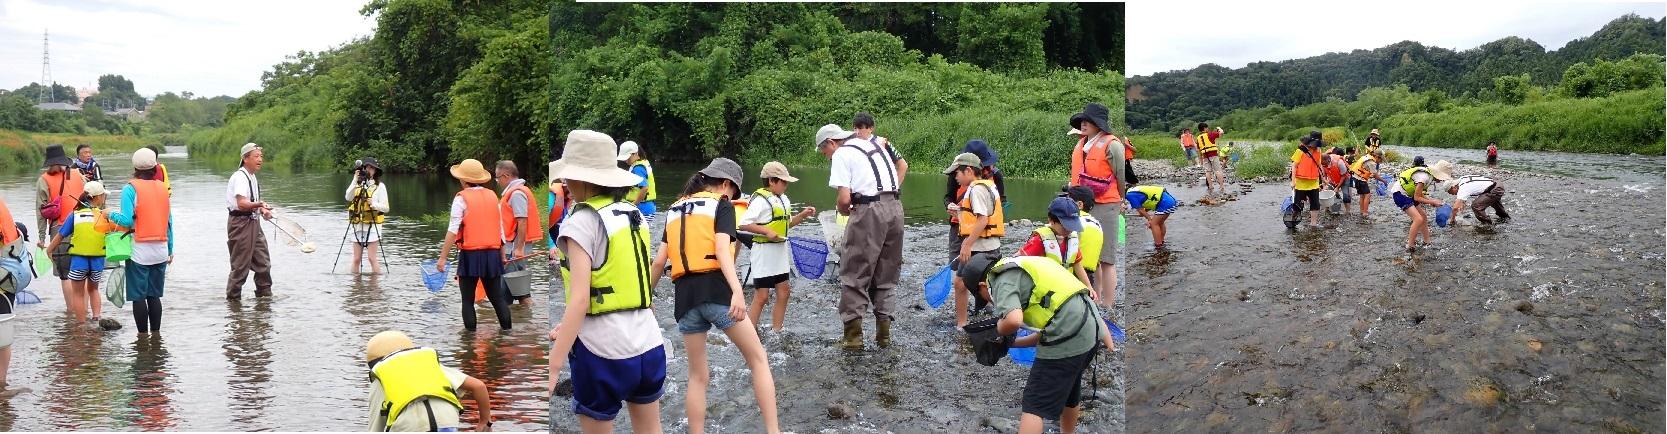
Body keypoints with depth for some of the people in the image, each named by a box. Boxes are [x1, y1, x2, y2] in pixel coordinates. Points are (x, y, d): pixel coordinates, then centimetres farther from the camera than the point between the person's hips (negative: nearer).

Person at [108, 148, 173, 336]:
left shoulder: (130, 189, -7)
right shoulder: (163, 188, 7)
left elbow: (127, 220, -16)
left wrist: (111, 215, 4)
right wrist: (170, 249, 14)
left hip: (139, 250, -4)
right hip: (161, 249, 5)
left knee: (139, 296, 2)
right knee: (154, 295, 11)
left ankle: (143, 335, 4)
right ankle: (156, 333, 12)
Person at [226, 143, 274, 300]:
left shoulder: (253, 177, 16)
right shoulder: (240, 177, -15)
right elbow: (241, 203, -28)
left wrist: (262, 210, 14)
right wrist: (259, 204, -45)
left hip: (253, 222, 10)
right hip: (241, 223, -9)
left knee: (263, 263, 13)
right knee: (240, 266, -3)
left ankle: (265, 295, 24)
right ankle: (233, 298, 7)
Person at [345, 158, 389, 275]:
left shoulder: (380, 186, 1)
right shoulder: (357, 185, 12)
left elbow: (385, 208, -3)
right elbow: (348, 197, -6)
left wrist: (373, 204, -21)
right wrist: (355, 180, -12)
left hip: (373, 226, -4)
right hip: (358, 226, 4)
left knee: (372, 258, -7)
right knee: (356, 259, 4)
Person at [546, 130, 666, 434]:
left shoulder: (583, 220, -11)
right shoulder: (634, 214, 9)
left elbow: (580, 300, -18)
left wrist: (553, 366, -17)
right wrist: (568, 327, 19)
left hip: (604, 351, -6)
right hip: (649, 344, 7)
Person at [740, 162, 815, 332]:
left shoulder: (784, 200, 12)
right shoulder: (760, 200, -15)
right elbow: (744, 224, -21)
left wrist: (803, 215, 8)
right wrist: (766, 231, -25)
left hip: (780, 250, 9)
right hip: (764, 252, -8)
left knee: (783, 292, 11)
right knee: (762, 297, -5)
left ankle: (776, 331, 22)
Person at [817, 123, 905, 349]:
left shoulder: (841, 154, -3)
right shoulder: (876, 146, 21)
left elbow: (844, 198, -13)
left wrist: (843, 210, 9)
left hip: (869, 211, -7)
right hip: (896, 207, 8)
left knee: (855, 275, 3)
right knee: (886, 275, 15)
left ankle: (853, 335, 4)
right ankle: (883, 334, 17)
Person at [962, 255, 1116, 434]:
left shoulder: (1003, 280, -4)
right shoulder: (1020, 269, 24)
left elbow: (1013, 320, -24)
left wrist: (999, 329, -2)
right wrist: (1013, 343, 19)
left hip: (1068, 337, -9)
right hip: (1091, 328, 9)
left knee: (1033, 406, -2)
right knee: (1068, 395, 28)